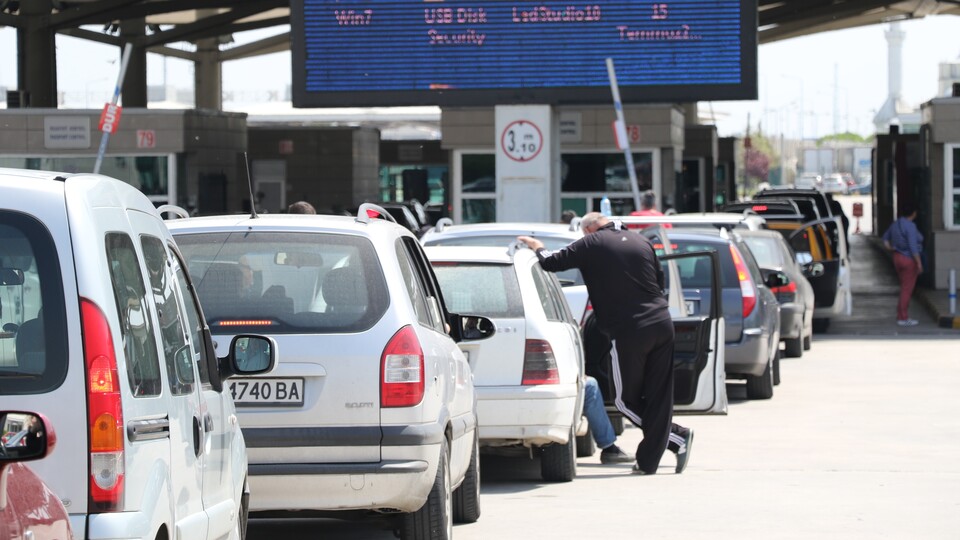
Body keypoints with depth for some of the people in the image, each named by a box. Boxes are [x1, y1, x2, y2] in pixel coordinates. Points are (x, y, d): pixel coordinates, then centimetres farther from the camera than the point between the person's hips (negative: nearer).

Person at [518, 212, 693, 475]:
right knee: (658, 398, 6)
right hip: (662, 325, 6)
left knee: (626, 399, 8)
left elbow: (553, 263, -2)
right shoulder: (641, 241, 14)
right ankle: (649, 461, 4)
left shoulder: (592, 244, -2)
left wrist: (538, 248, 18)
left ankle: (677, 437, 3)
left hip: (629, 332, -6)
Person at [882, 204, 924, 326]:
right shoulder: (910, 226, -19)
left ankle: (901, 316, 19)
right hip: (909, 260, -9)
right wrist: (919, 263, -19)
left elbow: (886, 237, 22)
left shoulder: (896, 224, 8)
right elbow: (913, 246, -23)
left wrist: (890, 248, 11)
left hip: (897, 257, 9)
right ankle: (903, 319, 2)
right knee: (907, 290, -2)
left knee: (905, 289, 16)